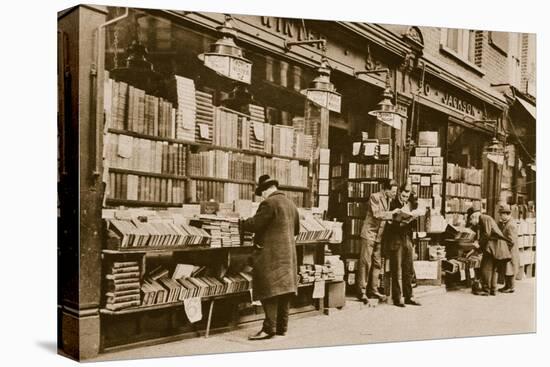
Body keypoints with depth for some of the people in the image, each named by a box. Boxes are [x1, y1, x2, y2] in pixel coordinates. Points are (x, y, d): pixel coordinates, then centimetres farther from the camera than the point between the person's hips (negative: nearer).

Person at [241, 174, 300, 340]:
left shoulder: (269, 203, -12)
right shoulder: (291, 204, 14)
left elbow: (255, 224, -15)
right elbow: (296, 229, 22)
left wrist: (241, 223, 2)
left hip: (270, 253, -8)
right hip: (288, 253, 8)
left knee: (269, 290, -5)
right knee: (284, 289, 10)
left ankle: (269, 328, -5)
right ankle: (282, 327, 17)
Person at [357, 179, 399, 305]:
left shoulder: (388, 200, 12)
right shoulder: (375, 197, -11)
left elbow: (385, 218, 14)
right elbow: (377, 214, -22)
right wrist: (392, 213, -22)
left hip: (379, 236, 8)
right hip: (369, 234, -8)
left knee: (377, 263, 9)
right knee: (365, 263, -6)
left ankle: (373, 289, 18)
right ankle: (361, 291, -1)